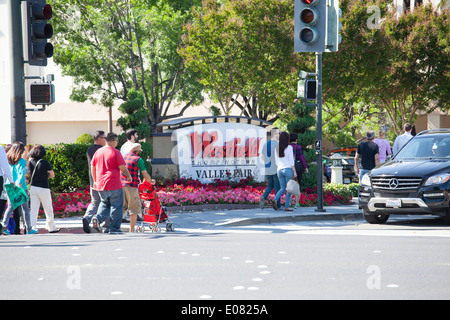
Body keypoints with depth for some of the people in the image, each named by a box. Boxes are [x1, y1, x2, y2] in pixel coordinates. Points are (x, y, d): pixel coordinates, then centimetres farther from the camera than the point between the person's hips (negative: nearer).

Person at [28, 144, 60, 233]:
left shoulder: (31, 162, -1)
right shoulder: (45, 163, -11)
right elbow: (52, 175, -2)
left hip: (33, 188, 4)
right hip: (44, 188, -4)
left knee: (33, 209, 5)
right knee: (48, 209, 9)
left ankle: (31, 227, -4)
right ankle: (51, 227, 16)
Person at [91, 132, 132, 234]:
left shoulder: (98, 152, 8)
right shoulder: (115, 152, -9)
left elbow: (93, 167, 14)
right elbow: (122, 167, -12)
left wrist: (95, 180, 25)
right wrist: (129, 176, 5)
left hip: (100, 185, 6)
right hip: (114, 185, -6)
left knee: (105, 203, 22)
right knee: (116, 206, 5)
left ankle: (98, 218, -3)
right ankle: (114, 228, 5)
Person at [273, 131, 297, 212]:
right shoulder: (289, 147, -7)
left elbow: (276, 162, 12)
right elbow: (291, 161, -10)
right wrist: (294, 172, -7)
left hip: (280, 170, 5)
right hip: (288, 169, -5)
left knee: (282, 188, 12)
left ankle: (275, 200, -15)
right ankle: (287, 206, 0)